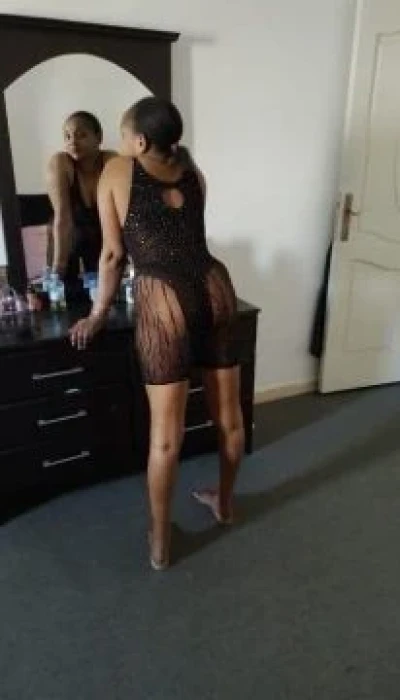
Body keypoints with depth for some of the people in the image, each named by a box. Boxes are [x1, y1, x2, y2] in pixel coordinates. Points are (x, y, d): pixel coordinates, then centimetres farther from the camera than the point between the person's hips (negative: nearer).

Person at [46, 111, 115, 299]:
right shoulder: (59, 162, -27)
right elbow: (63, 217, -34)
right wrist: (58, 268, -39)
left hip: (100, 234, 1)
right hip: (70, 235, -1)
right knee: (64, 291, -6)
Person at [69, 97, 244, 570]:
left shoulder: (116, 171, 7)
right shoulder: (193, 173, 19)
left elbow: (113, 255, 6)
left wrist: (98, 313, 17)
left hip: (163, 301, -4)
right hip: (215, 287, 5)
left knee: (165, 434, 7)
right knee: (229, 415, 19)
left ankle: (159, 540, 26)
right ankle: (224, 503, 43)